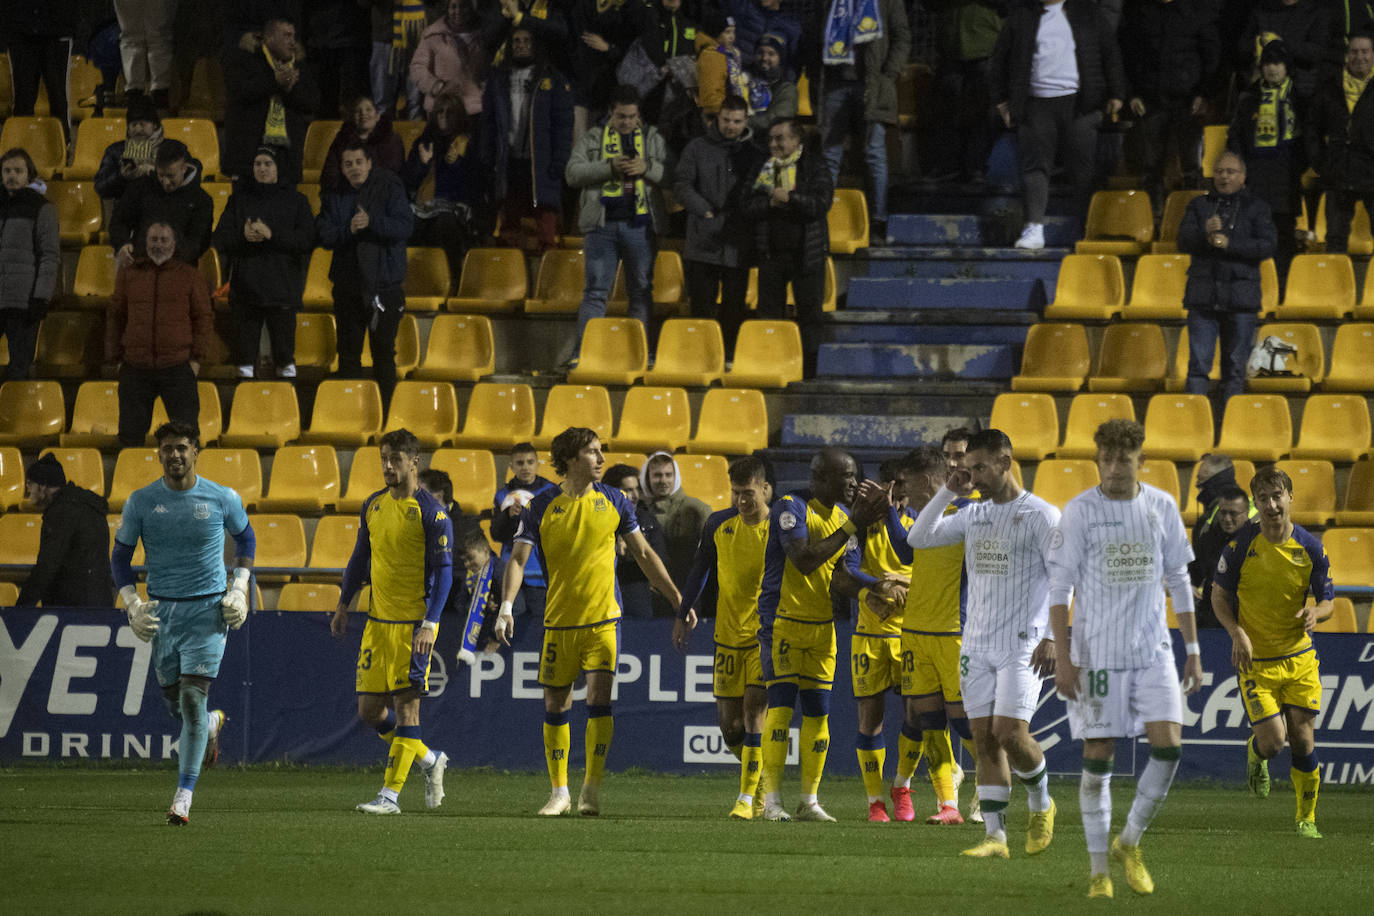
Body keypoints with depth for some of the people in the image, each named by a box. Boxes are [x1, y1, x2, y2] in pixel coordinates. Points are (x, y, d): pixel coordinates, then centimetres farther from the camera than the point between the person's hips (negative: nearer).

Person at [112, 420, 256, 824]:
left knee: (193, 698, -13)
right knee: (175, 705, 9)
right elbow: (120, 556, 8)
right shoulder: (141, 502, -2)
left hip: (208, 609, -3)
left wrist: (239, 589, 4)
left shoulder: (223, 499, -4)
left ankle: (183, 798, -9)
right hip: (162, 611, 3)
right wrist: (133, 604, -4)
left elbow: (245, 537, 15)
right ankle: (213, 724, 47)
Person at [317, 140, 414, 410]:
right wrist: (347, 230, -20)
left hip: (385, 284, -3)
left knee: (383, 351, 0)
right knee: (348, 351, 7)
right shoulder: (334, 196, 6)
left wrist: (372, 222, -27)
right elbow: (323, 234, -2)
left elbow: (405, 226, -13)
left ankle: (385, 409, 6)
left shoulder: (389, 189, -3)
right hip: (347, 284, 3)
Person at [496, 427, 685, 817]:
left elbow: (644, 555, 11)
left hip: (603, 620, 0)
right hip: (559, 621, 0)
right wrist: (506, 605, -23)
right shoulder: (541, 508, -2)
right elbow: (518, 559, -7)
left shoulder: (613, 502, 3)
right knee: (555, 707, 5)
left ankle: (592, 790, -3)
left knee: (599, 700, -12)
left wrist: (679, 602, 10)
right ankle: (559, 792, 18)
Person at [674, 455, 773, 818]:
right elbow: (701, 567, 15)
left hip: (767, 635, -4)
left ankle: (748, 797, -10)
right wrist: (683, 614, 15)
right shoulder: (719, 524, 3)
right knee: (729, 722, 3)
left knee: (754, 712, -14)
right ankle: (761, 779, 26)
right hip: (728, 634, 4)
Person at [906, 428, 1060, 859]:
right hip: (977, 645, 6)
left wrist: (1051, 636, -17)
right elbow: (918, 538, 11)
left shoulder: (1040, 515, -5)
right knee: (984, 739, 0)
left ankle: (1041, 803, 13)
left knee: (1010, 734, -14)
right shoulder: (972, 515, 13)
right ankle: (995, 835, 0)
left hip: (1022, 646, -6)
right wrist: (948, 493, 2)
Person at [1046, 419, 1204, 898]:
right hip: (1096, 654, -2)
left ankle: (1129, 841, 11)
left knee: (1168, 747, -10)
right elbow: (1060, 587, -4)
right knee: (1098, 757, -1)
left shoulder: (1162, 507, 5)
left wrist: (1193, 650, 10)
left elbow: (1179, 581, 12)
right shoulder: (1080, 511, -4)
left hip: (1153, 652, 2)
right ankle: (1099, 870, 8)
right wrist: (1063, 657, -10)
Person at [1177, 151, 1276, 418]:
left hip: (1241, 297, -1)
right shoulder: (1198, 206, 13)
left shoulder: (1256, 208, 8)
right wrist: (1206, 234, -19)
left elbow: (1267, 246, -5)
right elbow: (1183, 241, 1)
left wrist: (1228, 243, -15)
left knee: (1235, 367, 1)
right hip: (1203, 296, 1)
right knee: (1198, 364, -8)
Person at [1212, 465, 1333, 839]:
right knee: (1273, 741, -10)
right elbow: (1219, 595, 0)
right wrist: (1237, 632, -17)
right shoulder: (1242, 545, -11)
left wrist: (1315, 612, -21)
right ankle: (1255, 754, 28)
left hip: (1300, 657, 2)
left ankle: (1306, 818, 18)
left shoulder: (1310, 547, -5)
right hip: (1256, 659, -2)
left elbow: (1327, 602, 3)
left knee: (1302, 738, 0)